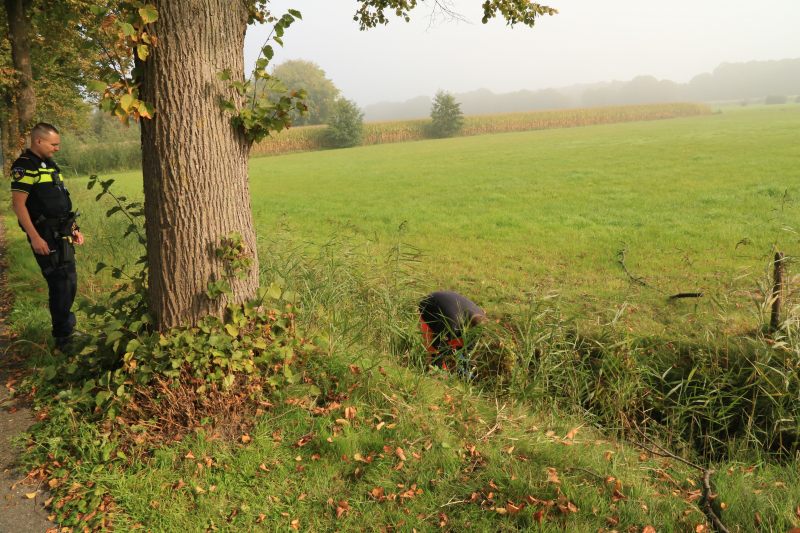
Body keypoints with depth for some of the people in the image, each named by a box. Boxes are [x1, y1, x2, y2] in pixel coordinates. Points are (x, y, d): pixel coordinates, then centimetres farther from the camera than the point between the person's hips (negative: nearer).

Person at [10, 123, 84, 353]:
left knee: (70, 283, 13)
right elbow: (18, 204, -17)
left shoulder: (50, 166, 17)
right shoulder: (24, 167, -11)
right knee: (60, 283, -9)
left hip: (62, 235, 9)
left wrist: (73, 229, 19)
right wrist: (35, 238, -22)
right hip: (45, 236, -9)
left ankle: (66, 327, 28)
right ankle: (63, 338, 0)